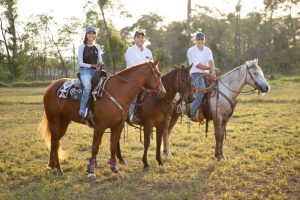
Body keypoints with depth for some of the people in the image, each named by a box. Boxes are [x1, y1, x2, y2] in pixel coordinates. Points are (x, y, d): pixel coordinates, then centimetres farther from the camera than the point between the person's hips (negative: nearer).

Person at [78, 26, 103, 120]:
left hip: (95, 71, 5)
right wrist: (91, 65, -14)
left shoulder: (97, 47, 16)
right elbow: (80, 63, -2)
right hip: (85, 71, -5)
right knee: (88, 87, -34)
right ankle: (82, 111, -34)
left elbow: (100, 61, 16)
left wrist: (100, 64, -8)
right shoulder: (82, 47, 3)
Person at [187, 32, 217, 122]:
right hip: (195, 74, -6)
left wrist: (212, 72, -26)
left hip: (206, 74, 6)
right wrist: (210, 68, -7)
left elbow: (211, 62, -8)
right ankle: (193, 113, -26)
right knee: (202, 88, -32)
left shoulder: (207, 50, 11)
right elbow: (198, 65, -11)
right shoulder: (191, 50, -4)